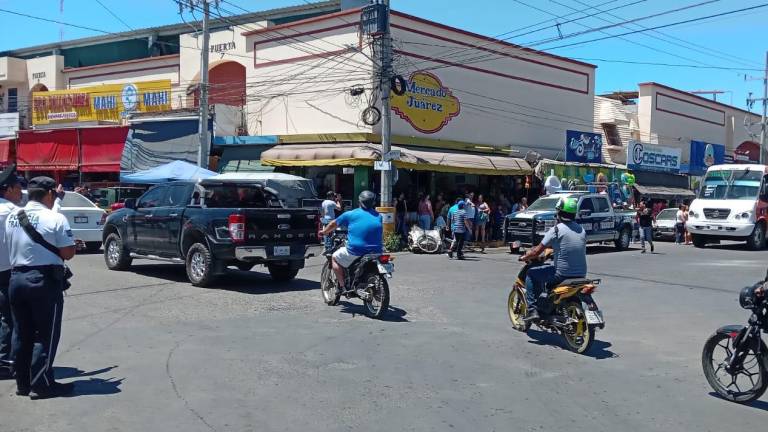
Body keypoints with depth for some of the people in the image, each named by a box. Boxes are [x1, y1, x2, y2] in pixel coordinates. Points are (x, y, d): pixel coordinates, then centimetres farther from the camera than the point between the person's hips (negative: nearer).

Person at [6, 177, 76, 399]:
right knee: (47, 335, 3)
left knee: (21, 334, 14)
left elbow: (9, 247, 15)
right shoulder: (55, 218, -13)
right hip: (44, 280, -6)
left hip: (16, 278, 7)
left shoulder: (12, 217, 7)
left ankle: (22, 382, 22)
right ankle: (41, 384, 5)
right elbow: (68, 253, -13)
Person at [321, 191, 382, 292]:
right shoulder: (378, 216, 11)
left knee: (335, 258, 19)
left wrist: (324, 232, 37)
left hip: (355, 251, -4)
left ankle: (342, 286, 11)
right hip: (376, 252, 4)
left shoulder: (351, 214, 2)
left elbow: (334, 223, 17)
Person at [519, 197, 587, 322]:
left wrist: (524, 257, 10)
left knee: (531, 274, 10)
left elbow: (537, 251, -9)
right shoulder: (581, 229, 9)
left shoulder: (557, 229, -10)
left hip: (562, 274, -7)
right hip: (581, 274, 7)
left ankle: (532, 309, 2)